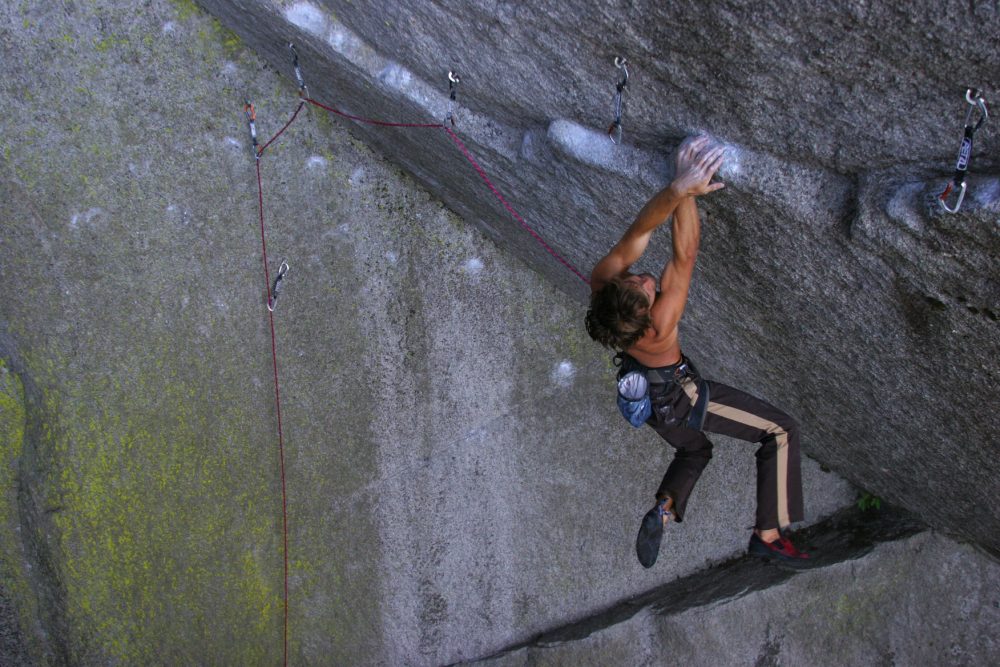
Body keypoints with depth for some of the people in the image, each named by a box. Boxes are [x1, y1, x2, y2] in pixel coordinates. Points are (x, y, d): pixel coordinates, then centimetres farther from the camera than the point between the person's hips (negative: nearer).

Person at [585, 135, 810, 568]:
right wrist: (685, 195, -49)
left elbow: (639, 231, -40)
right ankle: (768, 535, 5)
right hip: (682, 400, -7)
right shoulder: (658, 327, -45)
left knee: (695, 449, 34)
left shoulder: (603, 285, -33)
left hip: (650, 398, 7)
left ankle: (663, 511, 16)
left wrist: (675, 189, -56)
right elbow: (684, 255, -45)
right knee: (781, 432, 4)